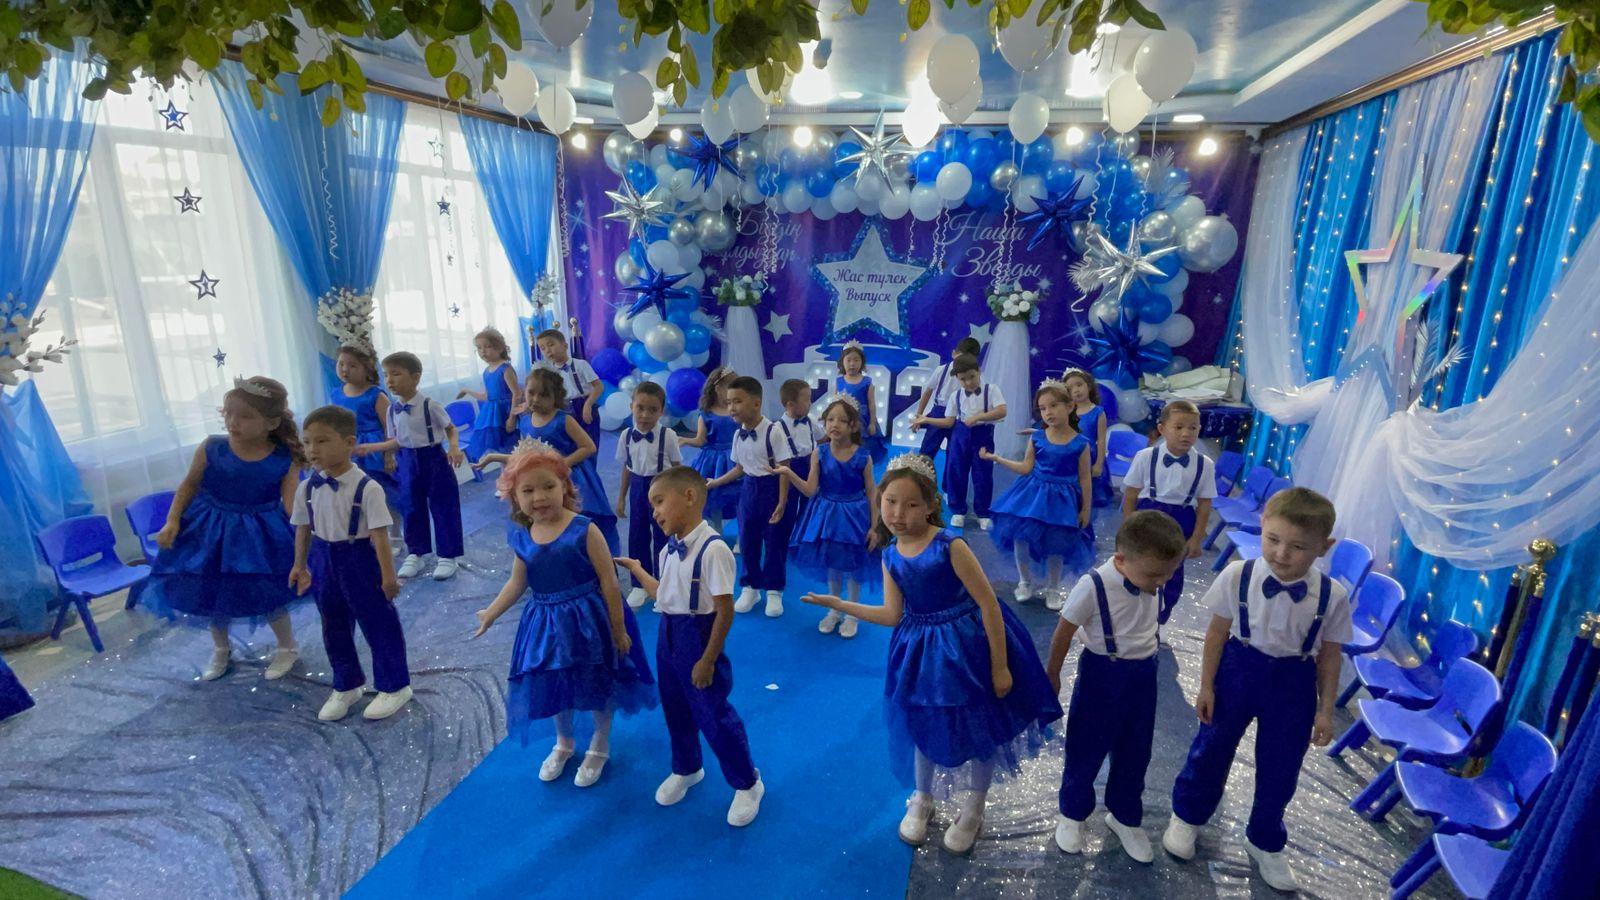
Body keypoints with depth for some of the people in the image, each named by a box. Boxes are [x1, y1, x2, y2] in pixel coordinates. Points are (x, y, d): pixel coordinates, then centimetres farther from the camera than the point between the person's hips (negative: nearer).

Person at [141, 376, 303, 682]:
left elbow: (292, 503, -15)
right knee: (209, 594, 17)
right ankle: (221, 650, 43)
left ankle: (288, 648, 29)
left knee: (269, 595, 2)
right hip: (211, 533, 3)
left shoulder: (285, 460, -16)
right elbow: (189, 486, 2)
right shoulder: (211, 449, -12)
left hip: (261, 535, -3)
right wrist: (172, 522, -6)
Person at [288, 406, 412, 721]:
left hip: (359, 560, -6)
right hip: (324, 562, 6)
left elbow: (379, 533, -19)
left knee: (379, 625, 6)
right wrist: (300, 565, 16)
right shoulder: (306, 488, -2)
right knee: (334, 629, 19)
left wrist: (388, 575, -16)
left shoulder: (367, 487, -20)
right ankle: (346, 687, 39)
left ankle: (394, 687, 24)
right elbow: (303, 529, 11)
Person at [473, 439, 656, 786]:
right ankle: (563, 743, 49)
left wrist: (619, 630, -13)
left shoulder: (584, 530, -20)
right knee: (554, 686, 20)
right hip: (546, 624, 5)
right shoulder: (521, 538, -4)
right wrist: (490, 614, 13)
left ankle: (599, 746, 40)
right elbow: (517, 584, 12)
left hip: (588, 621, -4)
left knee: (599, 686, 13)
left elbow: (608, 582, -16)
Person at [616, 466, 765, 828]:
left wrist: (708, 659, -19)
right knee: (675, 709, 23)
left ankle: (747, 784, 26)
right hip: (668, 634, 8)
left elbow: (725, 610, -23)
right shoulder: (669, 548, 3)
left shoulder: (712, 549, -25)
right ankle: (686, 770, 48)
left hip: (697, 635, -8)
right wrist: (636, 569, 18)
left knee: (713, 715, 4)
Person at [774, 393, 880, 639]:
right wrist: (789, 473, -25)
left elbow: (871, 493, -6)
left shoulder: (863, 457, -13)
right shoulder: (819, 453, -8)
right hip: (827, 515, 2)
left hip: (854, 516, -2)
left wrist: (874, 527, -7)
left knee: (853, 567, 11)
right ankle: (834, 610, 38)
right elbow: (810, 490, -10)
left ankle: (852, 614, 32)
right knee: (831, 565, 17)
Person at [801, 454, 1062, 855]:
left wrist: (999, 666, -15)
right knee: (923, 728, 20)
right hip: (920, 651, 5)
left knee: (978, 731, 15)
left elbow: (988, 603, -18)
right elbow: (892, 615, -3)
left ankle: (973, 811, 42)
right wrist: (836, 603, -4)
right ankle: (921, 800, 48)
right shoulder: (891, 556, -4)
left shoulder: (949, 545, -23)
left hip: (967, 646, -4)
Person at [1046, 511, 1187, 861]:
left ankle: (1125, 817, 43)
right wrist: (1052, 675, -3)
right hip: (1102, 675, -5)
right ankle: (1072, 813, 36)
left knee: (1135, 752, 20)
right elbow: (1064, 632, -15)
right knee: (1085, 750, 12)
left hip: (1143, 675, 6)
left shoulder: (1149, 579, -10)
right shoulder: (1092, 586, -28)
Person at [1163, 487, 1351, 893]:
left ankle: (1264, 842, 44)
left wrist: (1325, 710, 2)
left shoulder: (1332, 596, -16)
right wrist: (1206, 685, -4)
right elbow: (1218, 632, -8)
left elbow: (1329, 655, -3)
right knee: (1211, 748, 15)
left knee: (1280, 770, 16)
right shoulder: (1237, 576, -20)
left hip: (1294, 684, 1)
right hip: (1239, 671, -1)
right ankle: (1186, 816, 42)